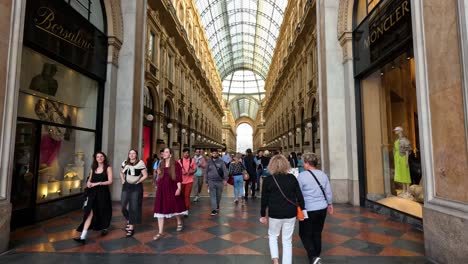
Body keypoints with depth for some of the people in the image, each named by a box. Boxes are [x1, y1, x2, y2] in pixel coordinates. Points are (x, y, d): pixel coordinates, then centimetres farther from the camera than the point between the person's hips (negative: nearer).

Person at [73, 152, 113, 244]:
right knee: (89, 213, -7)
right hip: (93, 193, 3)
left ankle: (104, 228, 39)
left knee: (103, 212, 13)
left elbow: (110, 181, -10)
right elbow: (89, 180, 16)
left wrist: (98, 183, -19)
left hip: (103, 193, -3)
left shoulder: (108, 168, -3)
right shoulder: (93, 168, 11)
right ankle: (83, 237, -11)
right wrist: (88, 183, -7)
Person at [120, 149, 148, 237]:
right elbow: (121, 173, 21)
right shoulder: (125, 163, 6)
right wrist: (123, 181, 7)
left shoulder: (140, 163, -10)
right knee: (124, 206, 8)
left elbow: (145, 175, -11)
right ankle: (129, 221, 36)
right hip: (126, 186, 5)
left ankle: (131, 228, 11)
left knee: (134, 207, 1)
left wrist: (138, 182, -11)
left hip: (136, 187, -5)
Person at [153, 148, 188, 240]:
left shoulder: (176, 164, -9)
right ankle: (160, 232, 6)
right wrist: (158, 173, 2)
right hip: (162, 189, 4)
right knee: (160, 209, 0)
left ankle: (180, 223, 40)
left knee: (175, 207, 12)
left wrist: (179, 188, -19)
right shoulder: (161, 164, 8)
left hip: (172, 189, -4)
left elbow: (179, 177, -13)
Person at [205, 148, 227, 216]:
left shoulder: (221, 162, 0)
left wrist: (225, 179, -15)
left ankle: (217, 207, 34)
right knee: (212, 196, -5)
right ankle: (214, 210, -3)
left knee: (218, 196, 12)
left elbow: (225, 171, -5)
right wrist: (207, 182, 12)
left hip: (220, 181, 0)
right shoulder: (209, 162, 6)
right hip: (211, 181, 0)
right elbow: (207, 172, 12)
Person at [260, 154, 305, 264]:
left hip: (275, 214, -1)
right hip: (290, 214, 2)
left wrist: (263, 215, 7)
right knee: (287, 240, 13)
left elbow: (264, 200, -4)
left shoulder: (267, 180, -8)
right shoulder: (292, 178, -3)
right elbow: (299, 196, -1)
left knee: (273, 236, 21)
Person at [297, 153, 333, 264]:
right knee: (317, 233, 19)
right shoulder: (323, 174, 1)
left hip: (308, 210, -6)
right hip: (322, 209, 6)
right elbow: (328, 192, 7)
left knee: (305, 234, 8)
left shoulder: (301, 176, -15)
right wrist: (329, 204, 21)